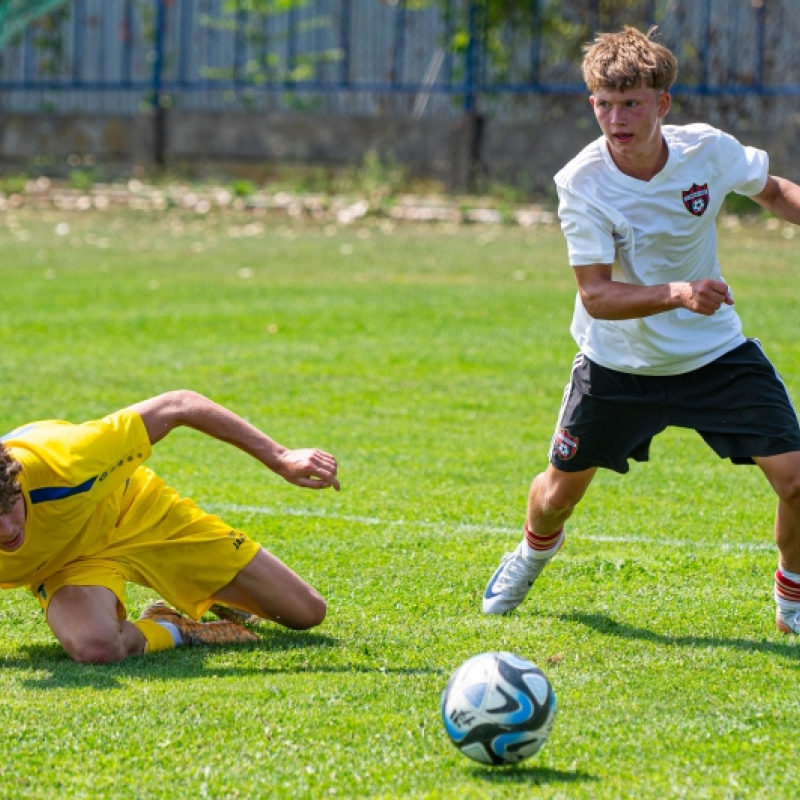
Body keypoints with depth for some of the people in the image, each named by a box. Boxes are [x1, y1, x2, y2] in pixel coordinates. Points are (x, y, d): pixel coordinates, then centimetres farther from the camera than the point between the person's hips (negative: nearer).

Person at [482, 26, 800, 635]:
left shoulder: (710, 150, -15)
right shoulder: (582, 183, -22)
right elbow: (596, 296, -25)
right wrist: (677, 294, -41)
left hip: (715, 353, 1)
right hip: (616, 362, -1)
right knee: (560, 489, 9)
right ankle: (535, 550, 48)